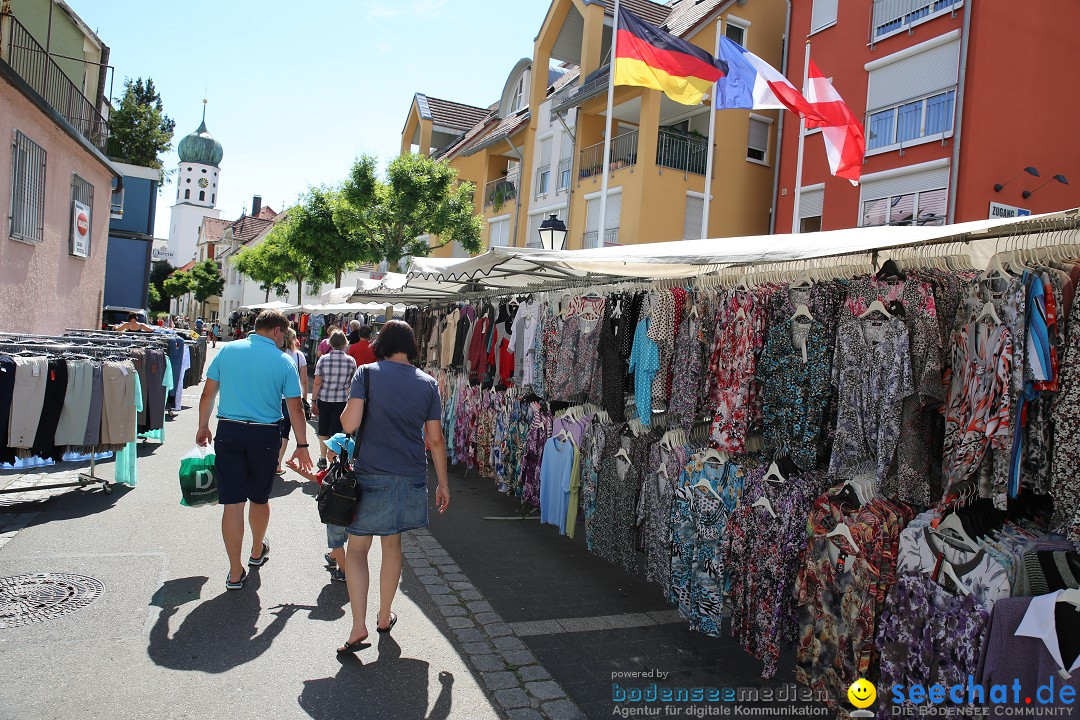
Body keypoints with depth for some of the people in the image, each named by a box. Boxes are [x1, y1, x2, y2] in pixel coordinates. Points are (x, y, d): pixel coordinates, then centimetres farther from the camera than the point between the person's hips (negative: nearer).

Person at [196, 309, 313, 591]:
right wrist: (302, 446, 5)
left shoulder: (227, 350, 2)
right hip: (265, 435, -1)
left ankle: (235, 573, 10)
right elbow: (295, 408, -2)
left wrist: (203, 427, 19)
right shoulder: (283, 361, -4)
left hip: (228, 431, 1)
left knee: (232, 502, 4)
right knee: (259, 498, 18)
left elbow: (208, 393, 6)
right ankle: (257, 551, 40)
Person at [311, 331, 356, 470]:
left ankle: (323, 459, 23)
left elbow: (317, 383, -7)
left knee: (323, 431, 16)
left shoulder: (323, 359, -7)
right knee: (336, 432, 6)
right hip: (342, 400, -1)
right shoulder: (351, 361, -5)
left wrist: (313, 401, -1)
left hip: (323, 399, 1)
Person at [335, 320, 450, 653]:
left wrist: (343, 413, 9)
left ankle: (358, 625, 2)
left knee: (357, 548, 9)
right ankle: (385, 616, 32)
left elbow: (349, 424, -15)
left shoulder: (367, 373, -6)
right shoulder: (428, 383, 2)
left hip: (371, 475, -3)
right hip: (410, 476, 3)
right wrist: (443, 484, 11)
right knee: (392, 543, 19)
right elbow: (435, 439, 3)